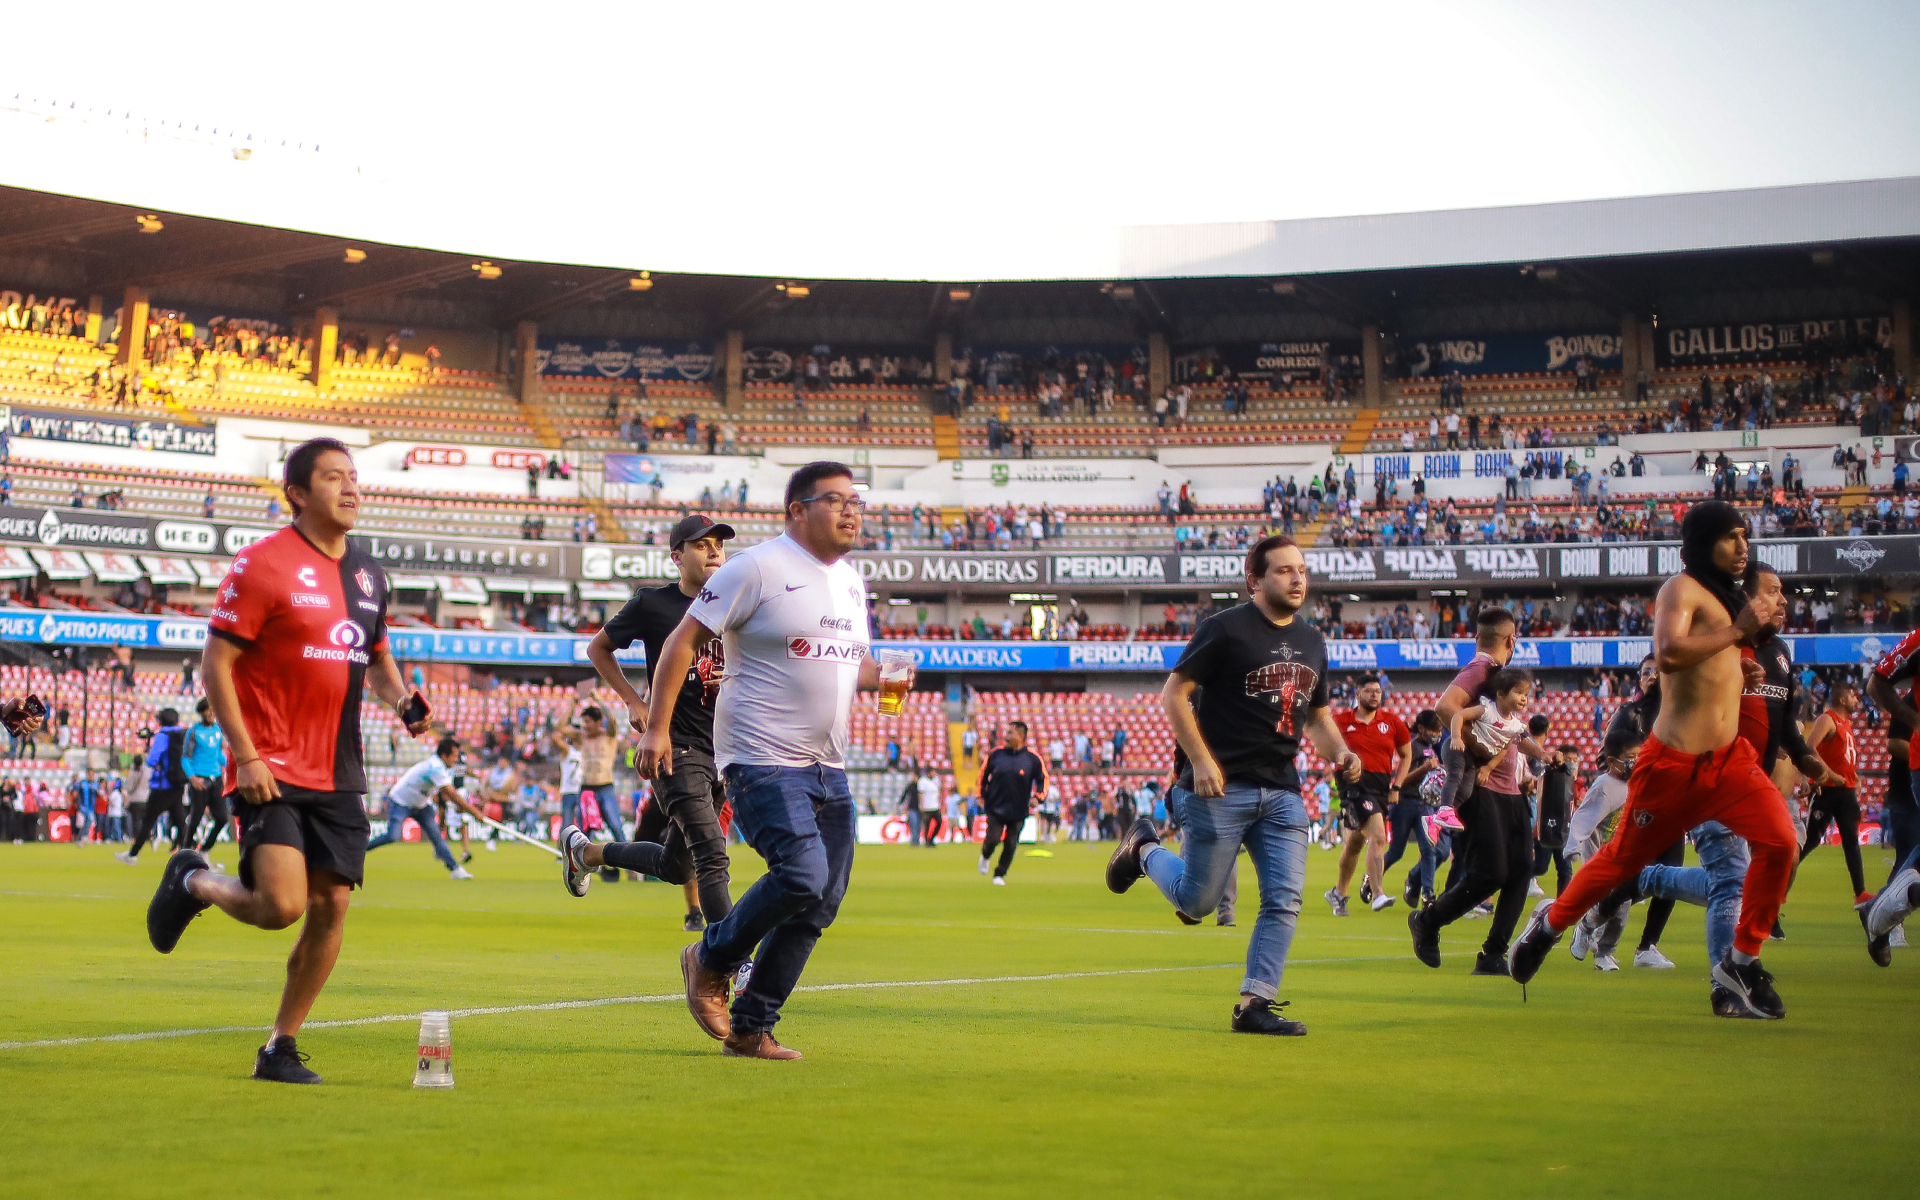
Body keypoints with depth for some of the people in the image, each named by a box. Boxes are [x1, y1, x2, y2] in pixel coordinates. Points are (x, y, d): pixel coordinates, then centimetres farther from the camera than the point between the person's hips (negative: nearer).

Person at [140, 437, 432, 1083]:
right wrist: (246, 756, -16)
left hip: (338, 775, 6)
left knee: (330, 908, 1)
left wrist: (403, 701, 5)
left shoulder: (368, 573, 13)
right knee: (281, 905, -18)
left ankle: (281, 1049, 15)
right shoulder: (262, 564, -8)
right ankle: (192, 882, 14)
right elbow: (215, 666, -9)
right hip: (272, 773, -6)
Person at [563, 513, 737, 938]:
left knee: (676, 867, 15)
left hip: (724, 751, 6)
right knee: (712, 857, -19)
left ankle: (585, 851, 40)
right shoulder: (653, 604, -2)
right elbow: (598, 648, 11)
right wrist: (634, 702, 1)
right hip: (676, 747, -6)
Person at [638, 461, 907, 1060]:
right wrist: (656, 728, -14)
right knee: (802, 875, -22)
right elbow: (684, 639, -8)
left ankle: (750, 1028, 13)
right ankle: (710, 960, 4)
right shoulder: (758, 568, -8)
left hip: (829, 768, 8)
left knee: (821, 901, 3)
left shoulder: (851, 582, 15)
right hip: (763, 760, -8)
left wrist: (882, 674, 4)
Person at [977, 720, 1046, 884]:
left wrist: (1037, 797, -10)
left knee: (1010, 845, 0)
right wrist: (982, 795, 8)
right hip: (995, 808, 0)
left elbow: (1043, 779, 6)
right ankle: (985, 856, 24)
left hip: (1018, 812, 0)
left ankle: (999, 874, 19)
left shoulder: (1032, 758, -4)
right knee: (993, 839, -11)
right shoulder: (996, 754, 0)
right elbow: (983, 774, 13)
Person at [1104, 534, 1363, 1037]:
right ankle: (1144, 848, 30)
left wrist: (1339, 752, 3)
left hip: (1283, 793, 6)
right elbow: (1173, 694, -7)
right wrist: (1201, 760, -17)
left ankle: (1255, 1004, 2)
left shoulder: (1312, 641, 14)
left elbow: (1317, 714, 24)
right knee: (1196, 902, 2)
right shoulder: (1226, 628, -8)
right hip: (1222, 788, -6)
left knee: (1284, 901, -4)